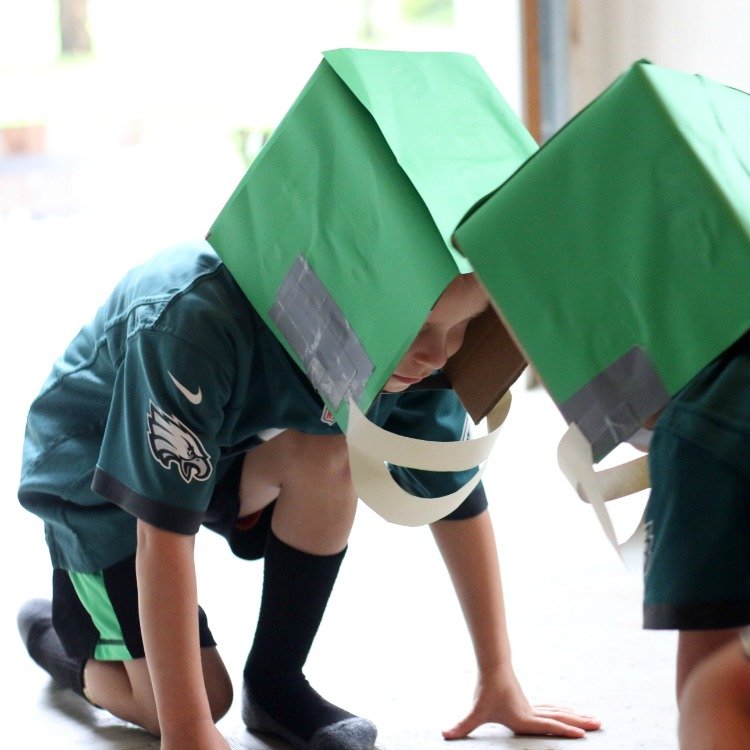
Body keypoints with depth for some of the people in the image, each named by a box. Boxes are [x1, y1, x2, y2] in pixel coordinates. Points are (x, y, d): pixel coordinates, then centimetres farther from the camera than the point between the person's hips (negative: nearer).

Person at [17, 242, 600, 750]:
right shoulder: (197, 320, -41)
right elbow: (164, 535, -38)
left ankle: (277, 682, -6)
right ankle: (58, 626, 16)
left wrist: (498, 676, -8)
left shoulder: (414, 348, -24)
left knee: (329, 455, -28)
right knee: (202, 701, -15)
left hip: (232, 450, 4)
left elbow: (457, 496, -11)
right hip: (95, 472, -4)